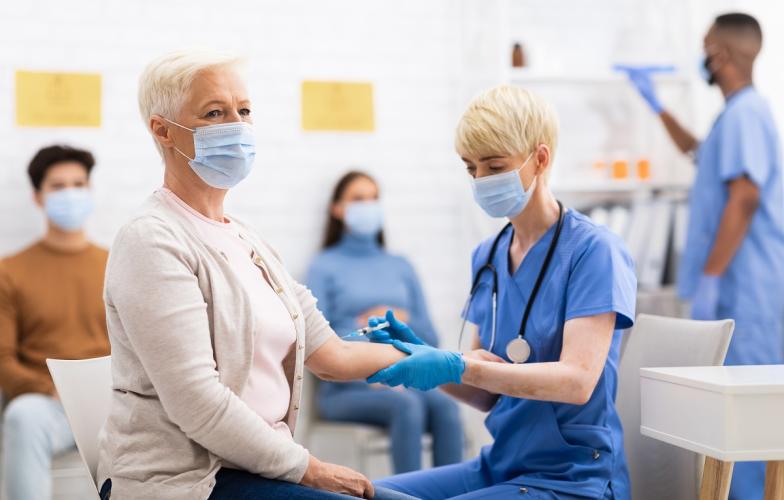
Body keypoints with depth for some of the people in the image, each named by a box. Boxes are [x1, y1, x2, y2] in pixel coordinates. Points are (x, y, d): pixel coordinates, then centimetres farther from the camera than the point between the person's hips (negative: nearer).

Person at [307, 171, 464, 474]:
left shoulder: (401, 267, 22)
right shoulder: (325, 266, 9)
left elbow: (430, 338, 16)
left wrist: (401, 320, -2)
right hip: (347, 388, -3)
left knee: (445, 406, -30)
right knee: (407, 405, -34)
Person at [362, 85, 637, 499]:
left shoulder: (593, 250, -11)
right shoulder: (487, 256, 8)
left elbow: (577, 381, -22)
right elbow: (487, 394, 11)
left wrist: (456, 367, -30)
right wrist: (423, 358, -8)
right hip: (500, 466, 7)